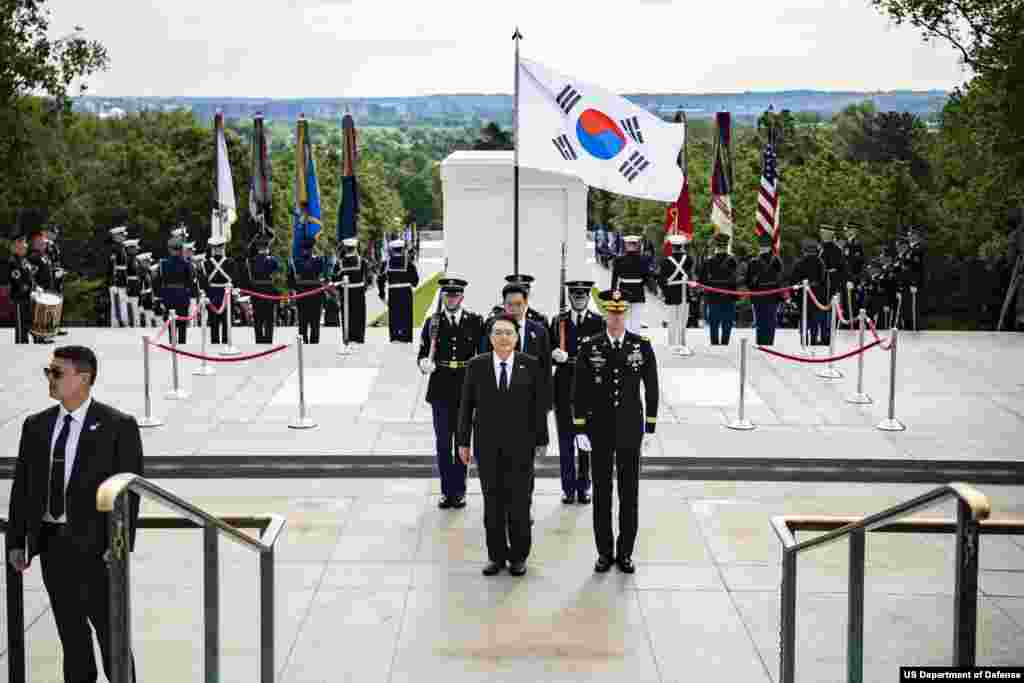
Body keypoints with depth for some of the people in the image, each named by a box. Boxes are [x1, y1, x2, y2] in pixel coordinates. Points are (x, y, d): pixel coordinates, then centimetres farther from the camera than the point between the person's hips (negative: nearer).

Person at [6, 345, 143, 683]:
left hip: (93, 544, -5)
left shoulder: (119, 426, -7)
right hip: (50, 541, 5)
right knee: (70, 630, 14)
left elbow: (129, 490, -10)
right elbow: (22, 486, 10)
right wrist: (16, 541, 6)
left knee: (108, 627, 4)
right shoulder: (36, 425, 8)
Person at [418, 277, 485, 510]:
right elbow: (422, 353, 4)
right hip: (440, 391, 1)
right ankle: (447, 491, 13)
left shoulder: (475, 321, 1)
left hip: (466, 390, 0)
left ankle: (459, 491, 16)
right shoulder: (433, 322, 3)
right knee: (443, 443, 4)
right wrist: (424, 364, -18)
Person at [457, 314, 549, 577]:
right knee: (492, 502, 6)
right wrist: (463, 442, 2)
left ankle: (518, 557, 14)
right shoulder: (476, 366, 1)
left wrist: (541, 440, -2)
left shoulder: (531, 365, -1)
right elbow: (466, 405, 4)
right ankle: (496, 556, 16)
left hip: (520, 445, -1)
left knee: (519, 502, 1)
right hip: (487, 445, 1)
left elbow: (539, 405, 0)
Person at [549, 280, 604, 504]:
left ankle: (583, 486, 15)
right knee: (566, 439, 5)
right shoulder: (558, 322, 6)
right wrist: (556, 356, -13)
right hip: (564, 388, 1)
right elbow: (549, 354, 7)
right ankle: (568, 488, 13)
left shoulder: (598, 322, 3)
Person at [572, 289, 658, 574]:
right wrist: (580, 430, -5)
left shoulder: (642, 346, -2)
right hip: (600, 431, 0)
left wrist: (650, 428, 0)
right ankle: (605, 552, 16)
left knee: (629, 492, 5)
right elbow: (579, 392, 0)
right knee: (602, 492, 6)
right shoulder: (589, 348, -3)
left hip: (630, 430, 0)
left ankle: (625, 552, 15)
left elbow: (651, 388, 2)